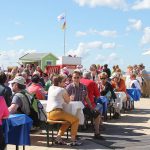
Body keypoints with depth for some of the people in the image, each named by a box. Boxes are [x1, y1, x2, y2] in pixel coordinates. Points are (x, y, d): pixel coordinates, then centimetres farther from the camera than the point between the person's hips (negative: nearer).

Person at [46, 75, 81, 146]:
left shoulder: (50, 88, 18)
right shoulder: (62, 90, -2)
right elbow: (68, 101, 9)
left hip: (49, 114, 8)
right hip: (56, 112, -8)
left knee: (68, 121, 27)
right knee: (76, 120, -2)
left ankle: (58, 137, 17)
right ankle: (73, 140, -7)